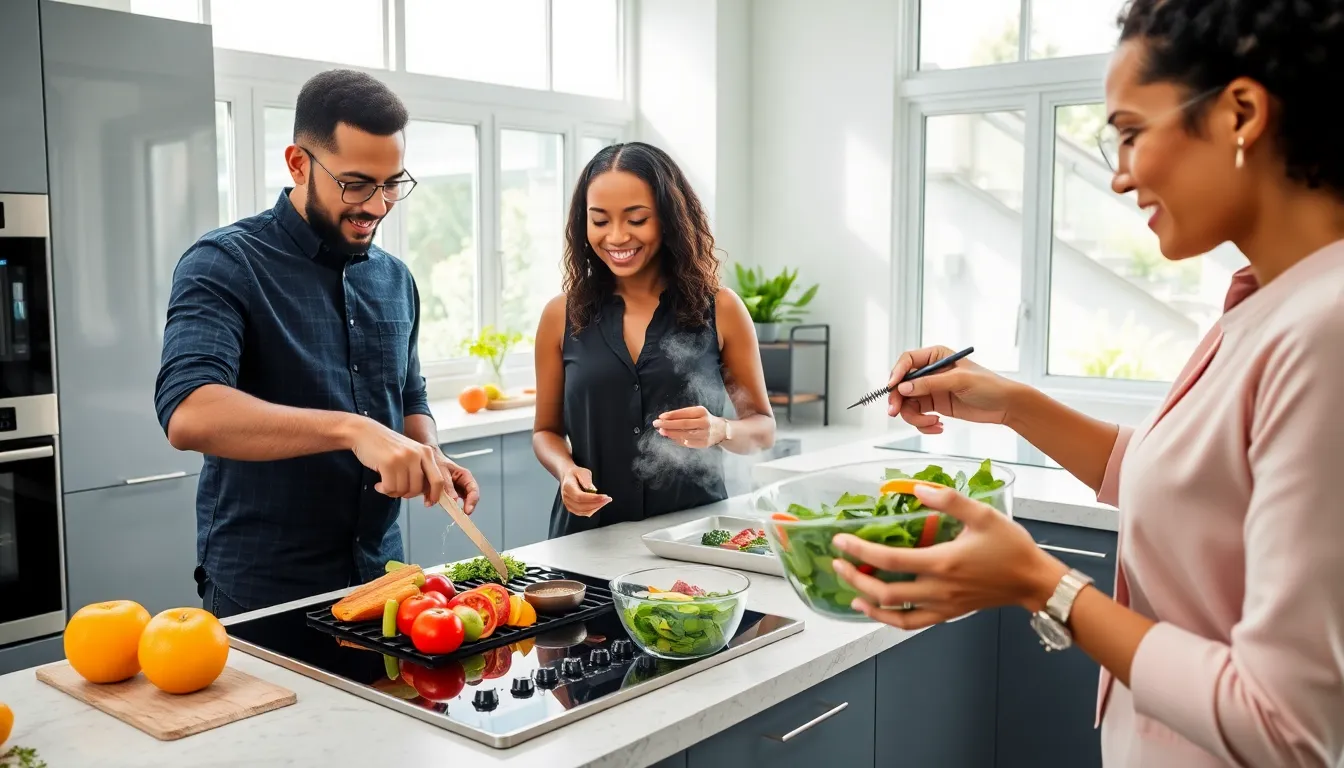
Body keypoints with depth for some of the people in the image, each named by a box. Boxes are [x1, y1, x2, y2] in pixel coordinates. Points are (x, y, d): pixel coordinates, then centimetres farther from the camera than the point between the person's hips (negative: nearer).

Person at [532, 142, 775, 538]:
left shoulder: (720, 309, 1)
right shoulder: (562, 315, 3)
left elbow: (763, 427, 7)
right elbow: (547, 430, 12)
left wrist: (719, 431, -13)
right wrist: (566, 469, -8)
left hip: (694, 528, 0)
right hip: (592, 533, 1)